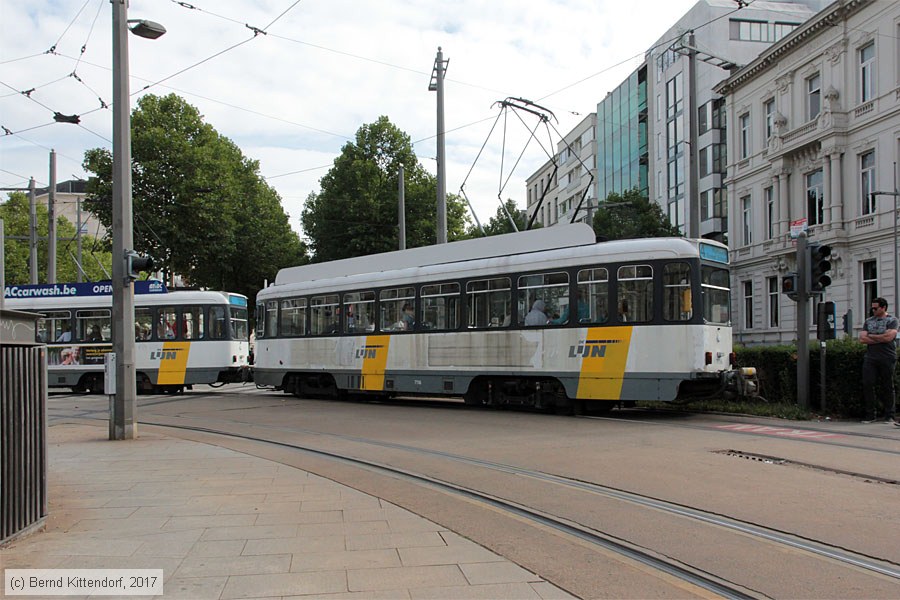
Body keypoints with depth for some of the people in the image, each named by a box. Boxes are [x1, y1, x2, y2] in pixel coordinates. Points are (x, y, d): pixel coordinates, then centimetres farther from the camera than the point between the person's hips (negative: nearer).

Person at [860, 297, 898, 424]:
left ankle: (889, 416, 8)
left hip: (887, 358, -4)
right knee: (867, 385, -3)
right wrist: (881, 339, -5)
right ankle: (870, 415, 3)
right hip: (870, 358, 4)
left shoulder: (892, 320, 2)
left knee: (887, 387, 1)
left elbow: (888, 337, -14)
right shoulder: (868, 321, 16)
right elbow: (862, 339, 4)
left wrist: (871, 336, -2)